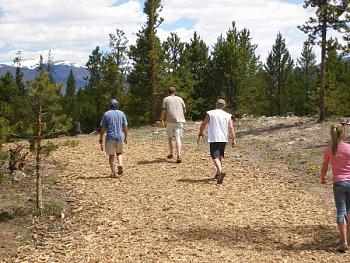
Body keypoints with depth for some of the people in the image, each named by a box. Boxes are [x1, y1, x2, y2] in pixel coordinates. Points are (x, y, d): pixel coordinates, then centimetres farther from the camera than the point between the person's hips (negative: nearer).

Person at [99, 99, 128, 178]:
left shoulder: (106, 114, -2)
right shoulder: (121, 113, 4)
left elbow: (103, 127, -4)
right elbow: (125, 127, 4)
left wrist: (101, 139, 2)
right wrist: (126, 137, 14)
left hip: (110, 137, -2)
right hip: (120, 137, 2)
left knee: (111, 155, 7)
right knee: (119, 153, 20)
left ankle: (113, 173, 7)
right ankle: (120, 164, -7)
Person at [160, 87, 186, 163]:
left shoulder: (166, 99, 5)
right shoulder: (180, 99, 12)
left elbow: (163, 111, -1)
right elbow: (184, 110, 14)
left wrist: (162, 118, 16)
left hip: (170, 120, -1)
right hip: (180, 120, 1)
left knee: (170, 137, 17)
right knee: (178, 138, -5)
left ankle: (171, 153, 28)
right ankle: (179, 155, -20)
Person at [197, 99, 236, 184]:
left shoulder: (210, 113, 0)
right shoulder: (227, 115, 5)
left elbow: (203, 125, 3)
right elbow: (231, 128, -1)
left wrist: (200, 134, 18)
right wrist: (233, 139, 1)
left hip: (213, 139, -3)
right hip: (223, 139, 4)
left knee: (215, 156, -8)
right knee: (220, 155, 21)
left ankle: (220, 171, -31)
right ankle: (218, 173, 27)